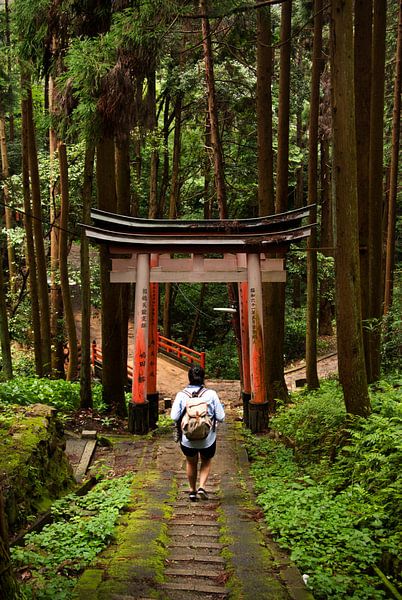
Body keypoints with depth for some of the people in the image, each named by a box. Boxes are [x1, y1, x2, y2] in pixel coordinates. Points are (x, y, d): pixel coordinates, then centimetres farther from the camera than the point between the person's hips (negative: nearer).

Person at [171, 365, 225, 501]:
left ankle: (192, 490, 34)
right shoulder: (211, 394, -10)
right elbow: (221, 417, -9)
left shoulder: (181, 395, -10)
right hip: (208, 439, 0)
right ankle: (202, 486, 8)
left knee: (191, 462, 27)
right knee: (206, 462, 26)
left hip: (187, 438, 0)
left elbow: (174, 417, -14)